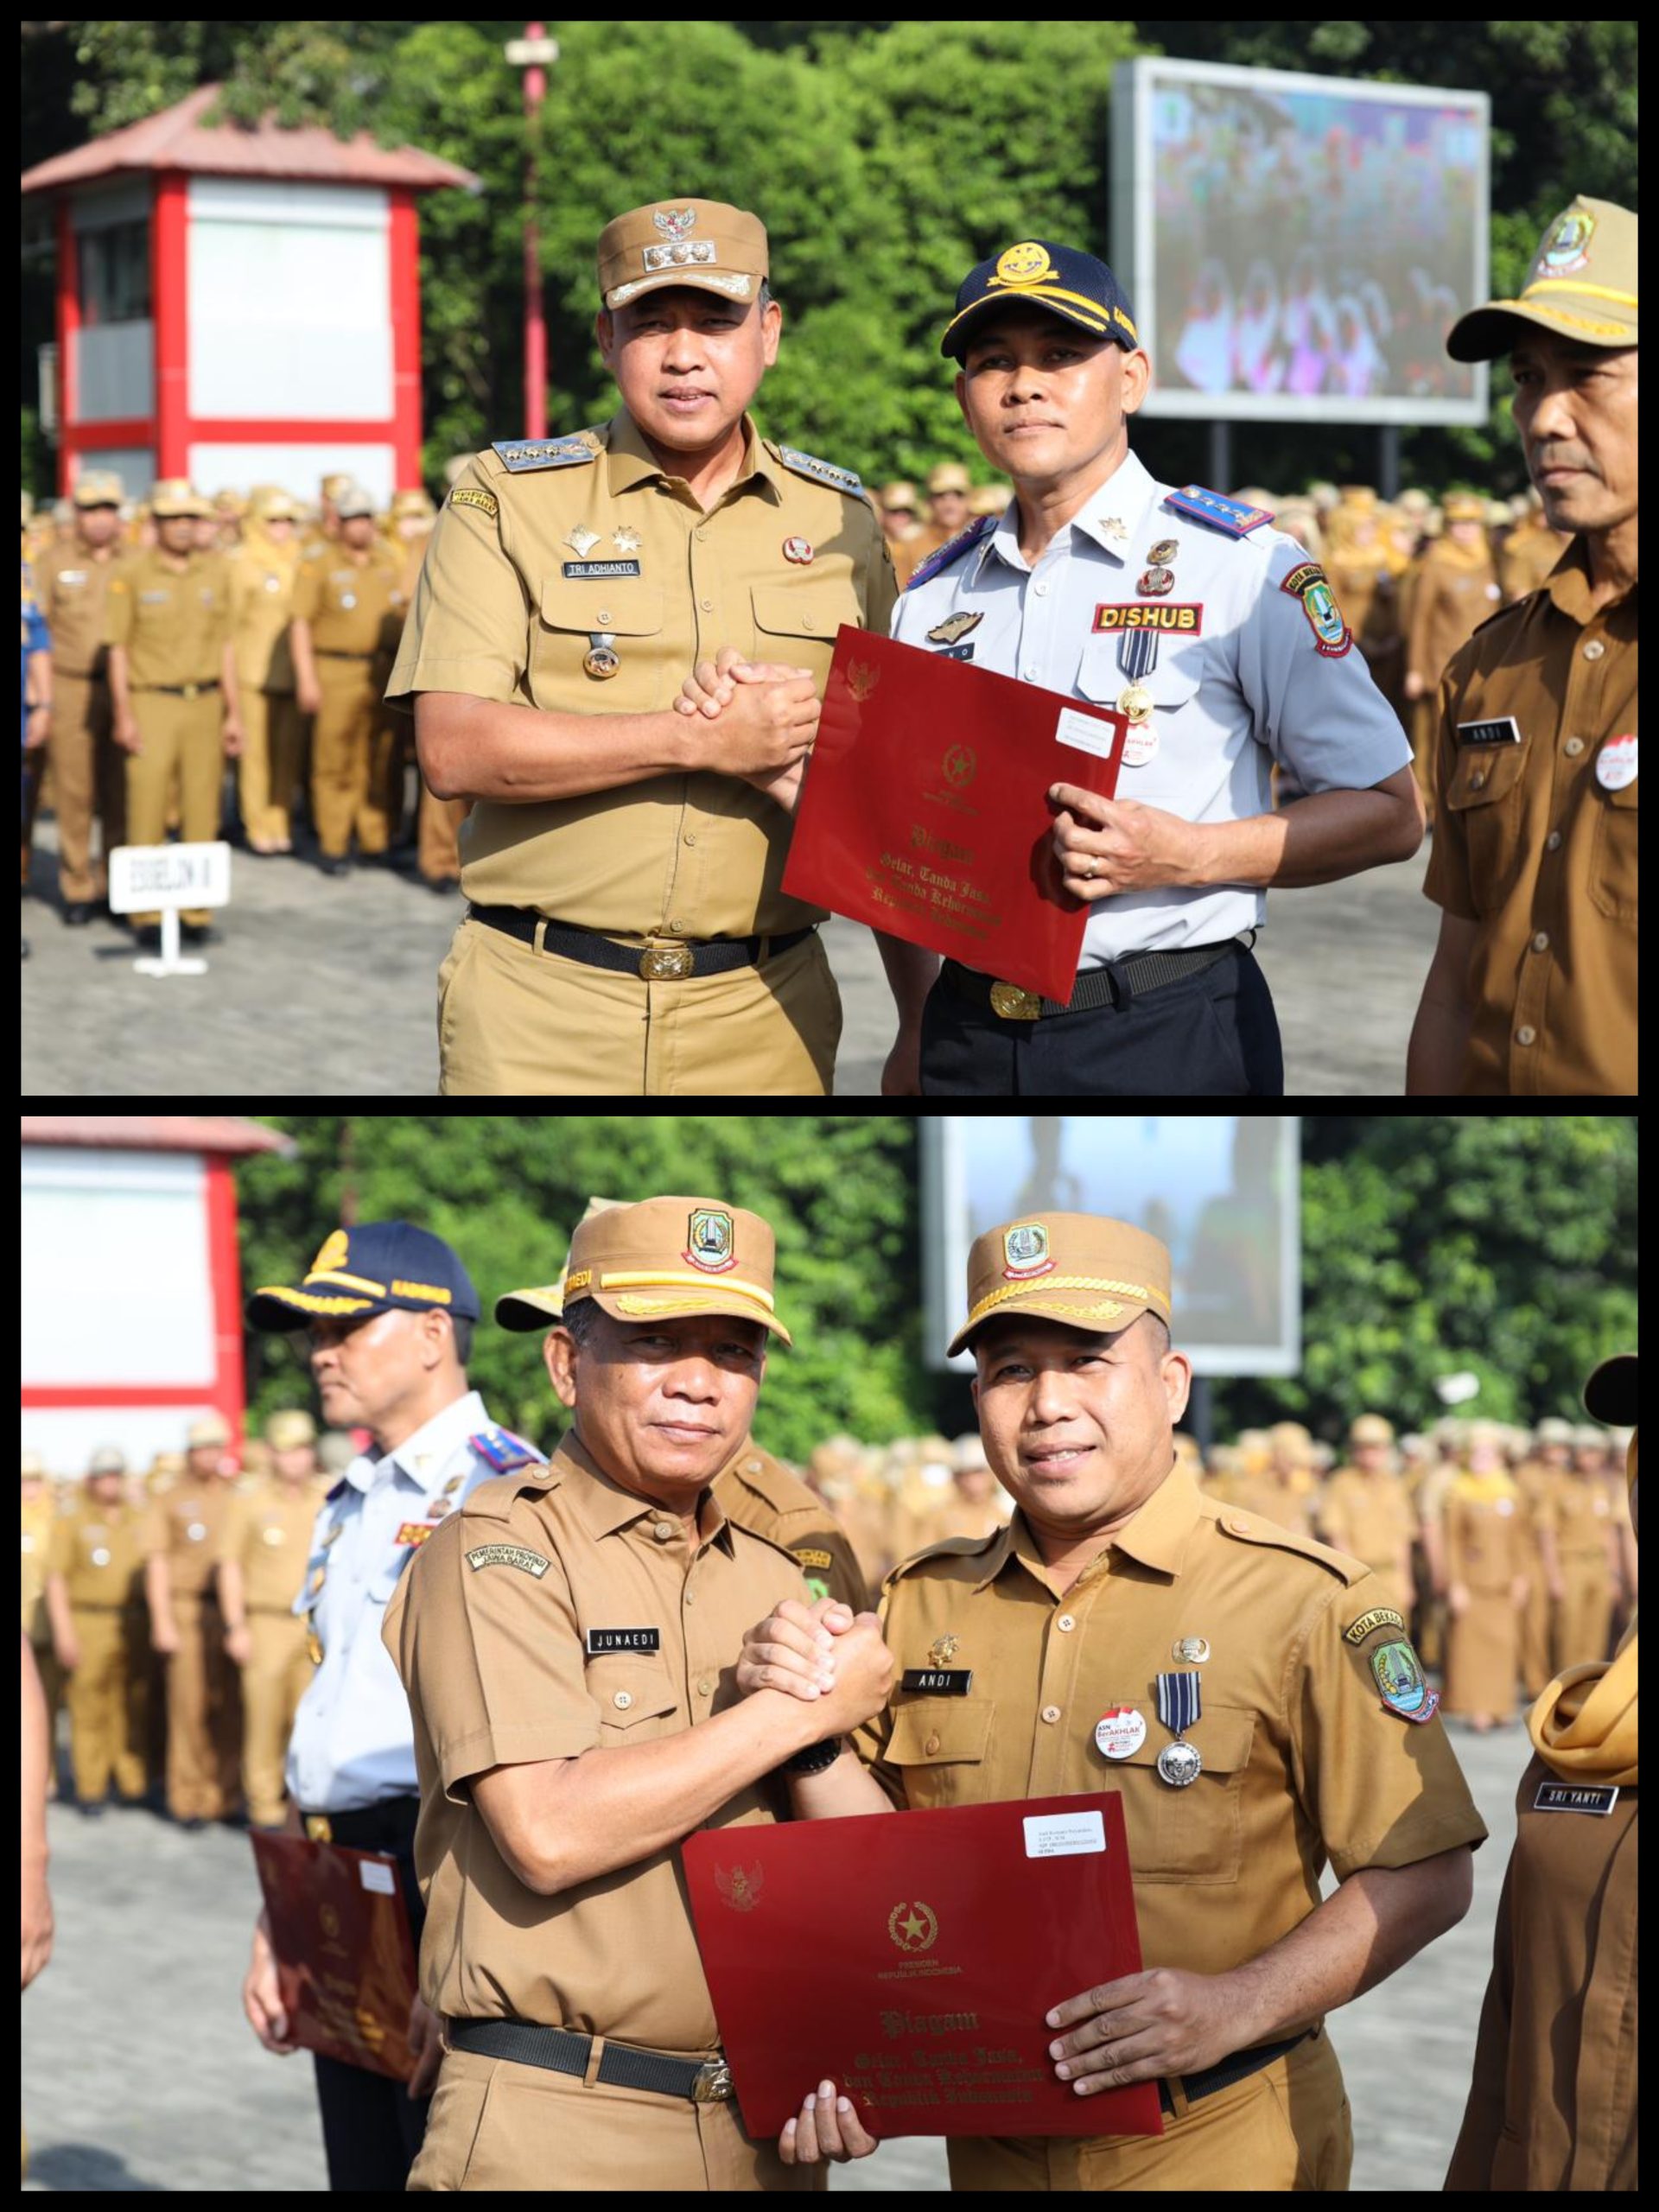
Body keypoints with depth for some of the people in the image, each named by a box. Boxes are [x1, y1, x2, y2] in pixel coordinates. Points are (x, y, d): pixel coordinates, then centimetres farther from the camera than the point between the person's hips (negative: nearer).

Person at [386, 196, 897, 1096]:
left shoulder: (839, 519, 12)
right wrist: (701, 739, -15)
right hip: (542, 1014, -2)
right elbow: (453, 749, -11)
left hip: (762, 1021, 2)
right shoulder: (506, 498, 2)